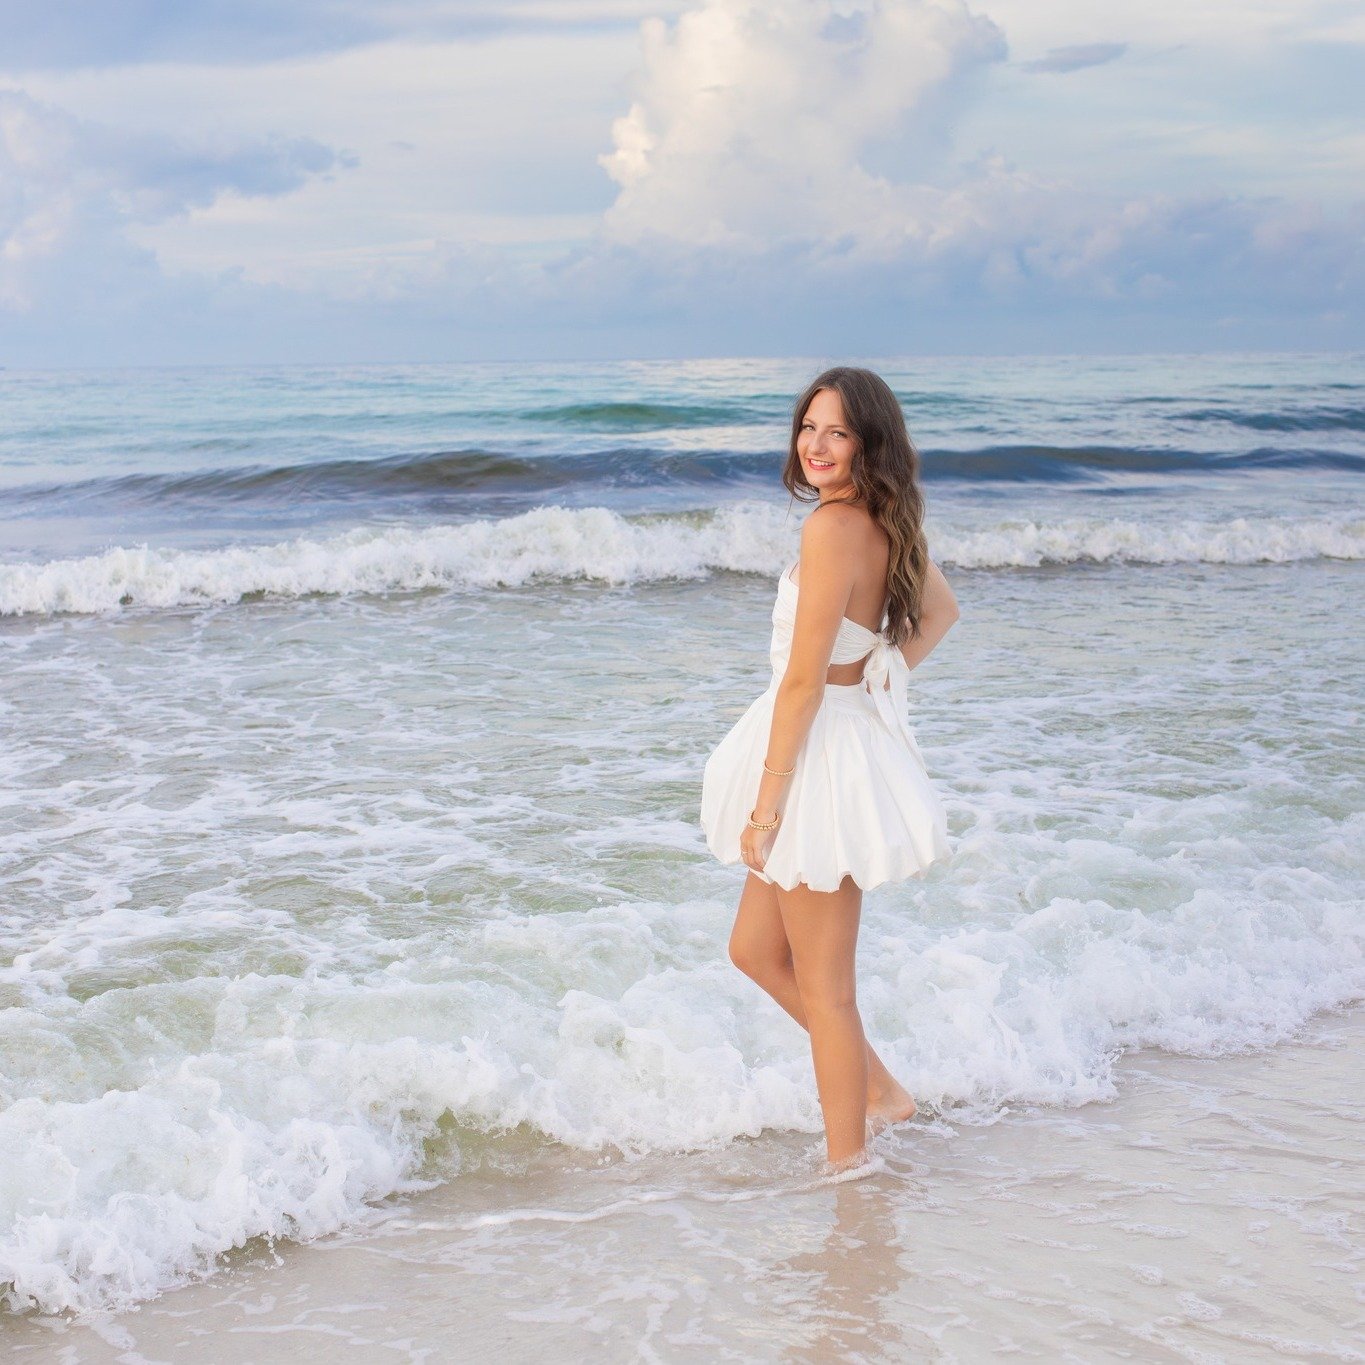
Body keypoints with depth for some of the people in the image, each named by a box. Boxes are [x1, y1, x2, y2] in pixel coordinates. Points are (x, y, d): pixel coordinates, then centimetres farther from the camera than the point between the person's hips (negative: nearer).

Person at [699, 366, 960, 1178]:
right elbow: (941, 611, 25)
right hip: (858, 731, 10)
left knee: (823, 985, 4)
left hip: (822, 751, -10)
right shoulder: (889, 525, 6)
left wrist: (768, 798, -17)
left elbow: (805, 679, -21)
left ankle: (848, 1163, 16)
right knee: (756, 951, 22)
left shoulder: (832, 528, -21)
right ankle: (881, 1091, 31)